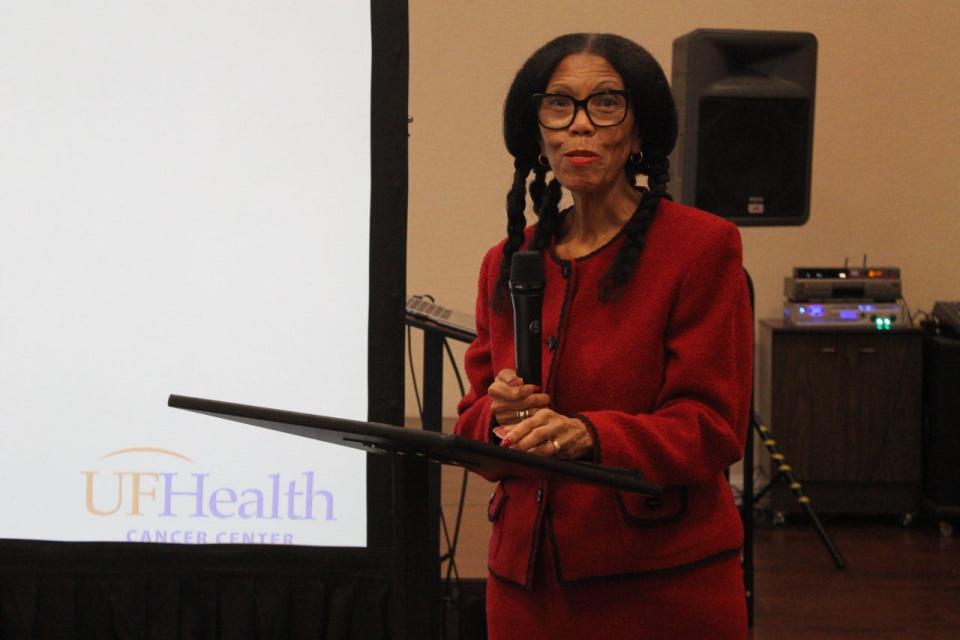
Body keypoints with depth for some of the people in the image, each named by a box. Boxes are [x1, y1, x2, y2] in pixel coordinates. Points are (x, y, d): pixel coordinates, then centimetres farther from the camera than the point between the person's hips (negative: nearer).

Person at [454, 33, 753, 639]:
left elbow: (713, 427, -11)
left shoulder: (703, 247, -7)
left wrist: (589, 435, -27)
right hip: (527, 575, 5)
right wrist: (500, 414, -11)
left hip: (664, 583, -5)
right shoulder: (507, 263, 10)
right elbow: (473, 420, 13)